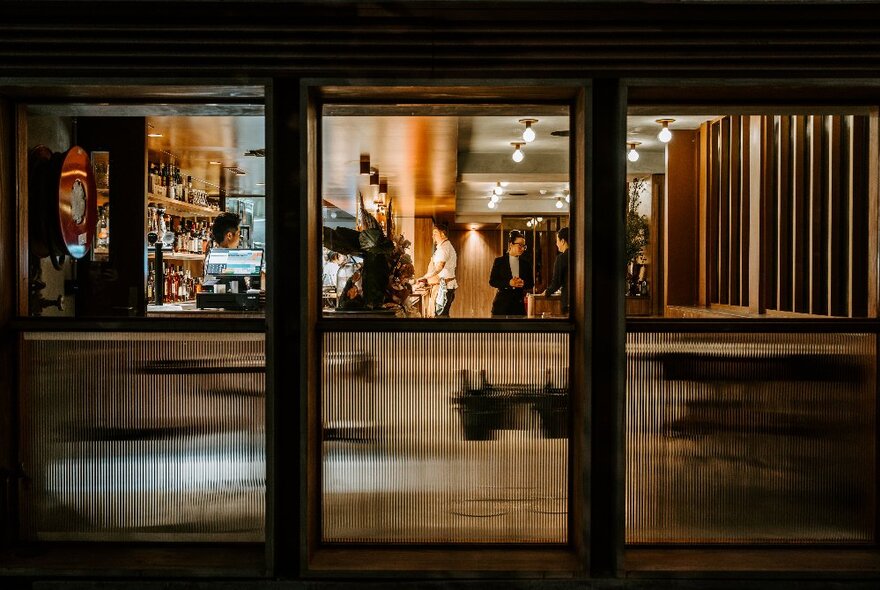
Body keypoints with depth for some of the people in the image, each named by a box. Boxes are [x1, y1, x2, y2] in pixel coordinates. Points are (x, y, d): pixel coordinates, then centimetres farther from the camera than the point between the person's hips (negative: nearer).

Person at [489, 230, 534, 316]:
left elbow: (531, 283, 11)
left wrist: (523, 283, -12)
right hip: (502, 303, -2)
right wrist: (508, 283, -16)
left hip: (519, 303, 2)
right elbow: (492, 281, -2)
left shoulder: (526, 263, 11)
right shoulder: (499, 261, 3)